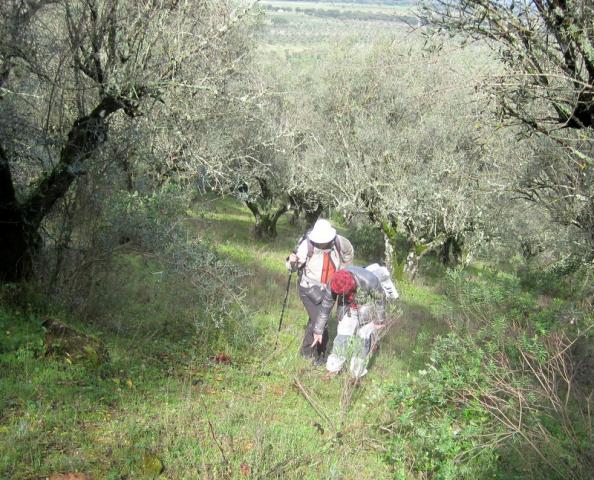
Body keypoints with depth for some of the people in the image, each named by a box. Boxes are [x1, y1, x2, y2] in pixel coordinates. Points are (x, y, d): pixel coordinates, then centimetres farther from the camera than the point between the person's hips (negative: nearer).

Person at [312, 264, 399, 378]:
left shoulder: (369, 281, -40)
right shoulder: (332, 286, -30)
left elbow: (380, 299, -19)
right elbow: (325, 308, -15)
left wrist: (380, 320, -7)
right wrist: (318, 331, -7)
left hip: (368, 308, -2)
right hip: (348, 308, 2)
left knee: (363, 337, -4)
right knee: (342, 335, -2)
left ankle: (357, 372, 10)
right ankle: (333, 368, 12)